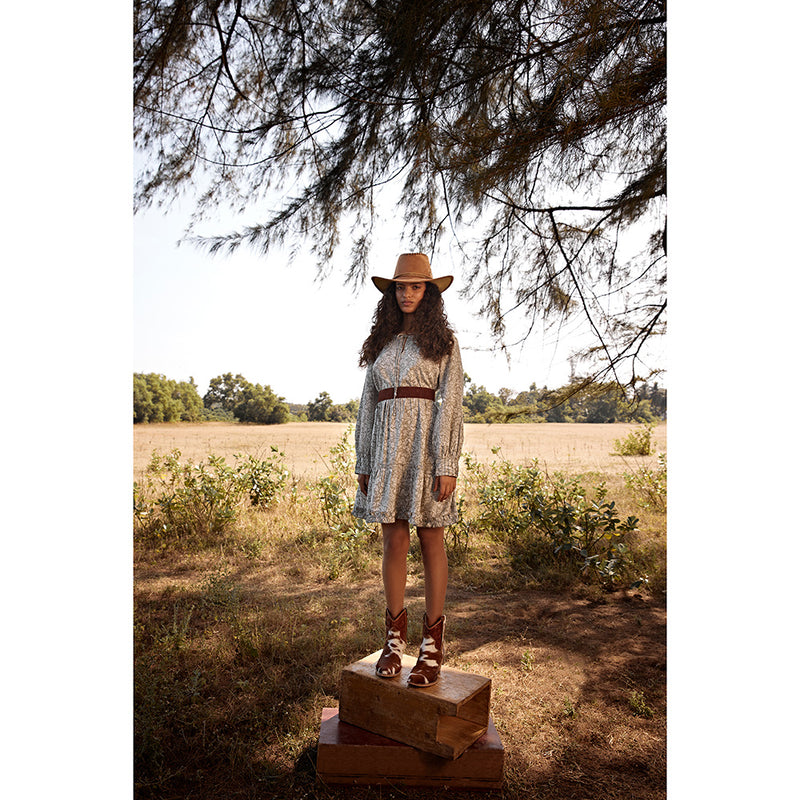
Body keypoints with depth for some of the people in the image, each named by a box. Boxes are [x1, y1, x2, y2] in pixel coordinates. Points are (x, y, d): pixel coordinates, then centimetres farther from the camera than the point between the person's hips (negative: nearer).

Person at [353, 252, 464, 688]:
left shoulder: (443, 341, 4)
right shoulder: (382, 342, 15)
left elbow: (450, 403, -4)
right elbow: (369, 404, 14)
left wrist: (447, 464, -13)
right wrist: (363, 462, 10)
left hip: (427, 441, -3)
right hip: (387, 445, 4)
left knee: (431, 542, 2)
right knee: (394, 542, 6)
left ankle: (432, 644, 13)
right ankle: (395, 638, 18)